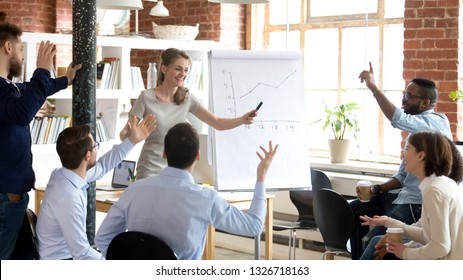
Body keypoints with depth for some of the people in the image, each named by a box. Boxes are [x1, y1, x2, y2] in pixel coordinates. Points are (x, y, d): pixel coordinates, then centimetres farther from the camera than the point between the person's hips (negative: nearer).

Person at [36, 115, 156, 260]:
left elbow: (101, 166, 18)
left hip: (72, 254, 9)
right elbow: (82, 255, -26)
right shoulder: (68, 198, -30)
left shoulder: (67, 174, -3)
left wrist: (132, 140, 17)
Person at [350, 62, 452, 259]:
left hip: (418, 205, -10)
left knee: (373, 240, -21)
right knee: (354, 210, 11)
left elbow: (398, 119, -34)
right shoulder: (418, 126, 16)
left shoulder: (435, 123, -15)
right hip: (404, 195, 10)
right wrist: (378, 189, 3)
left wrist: (373, 87, -28)